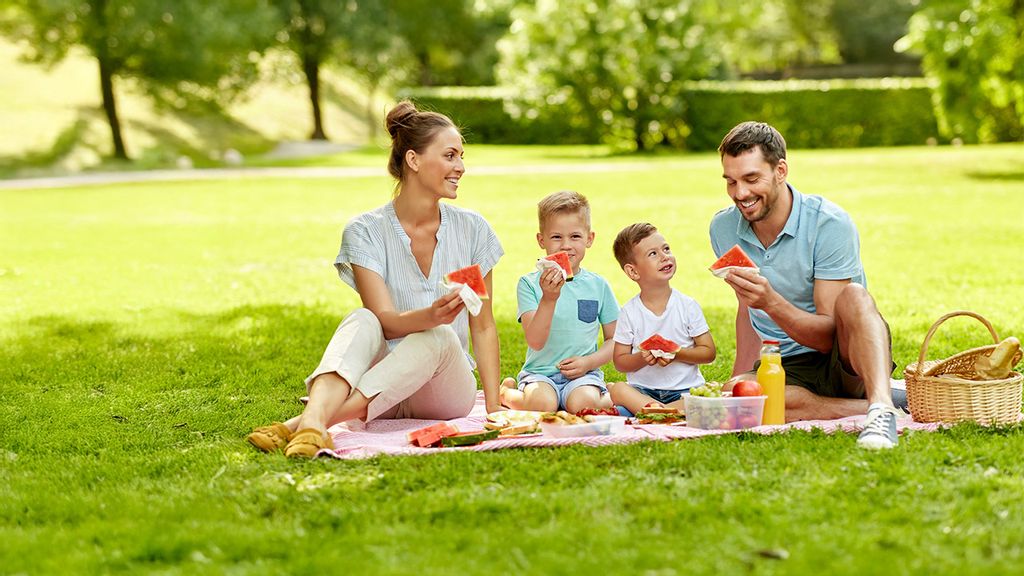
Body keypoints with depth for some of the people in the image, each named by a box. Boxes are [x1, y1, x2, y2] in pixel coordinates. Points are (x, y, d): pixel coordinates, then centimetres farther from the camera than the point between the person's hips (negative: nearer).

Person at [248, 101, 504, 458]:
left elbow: (483, 327, 5)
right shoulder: (365, 232, -4)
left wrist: (494, 409, -5)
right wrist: (431, 316, -37)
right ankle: (315, 420, -59)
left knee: (439, 338, -32)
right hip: (382, 391, -1)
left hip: (448, 390, 1)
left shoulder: (473, 230, 3)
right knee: (361, 321, -30)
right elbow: (385, 320, -15)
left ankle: (302, 423, -46)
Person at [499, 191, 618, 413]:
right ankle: (506, 392, 3)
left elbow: (614, 340, 11)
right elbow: (536, 342, -14)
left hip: (583, 374, 0)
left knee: (582, 403, -34)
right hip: (539, 372, 1)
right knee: (542, 403, -32)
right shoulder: (529, 284, -3)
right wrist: (549, 298, -27)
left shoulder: (598, 286, 6)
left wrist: (589, 362, -7)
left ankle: (609, 397, 2)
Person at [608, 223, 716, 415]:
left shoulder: (687, 306, 0)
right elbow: (620, 362, 3)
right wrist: (642, 358, -17)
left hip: (684, 389, 0)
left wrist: (677, 354, -15)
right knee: (615, 389, -31)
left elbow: (708, 352, 1)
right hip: (642, 389, 0)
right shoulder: (629, 312, 1)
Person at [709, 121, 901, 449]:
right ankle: (870, 406, -27)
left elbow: (828, 335, -18)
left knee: (854, 296, -35)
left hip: (847, 361, -4)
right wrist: (742, 375, 9)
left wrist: (772, 303, -34)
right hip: (787, 368, 4)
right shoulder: (723, 229, 3)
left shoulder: (829, 223, -14)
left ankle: (881, 406, -52)